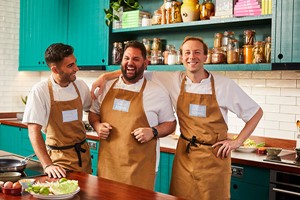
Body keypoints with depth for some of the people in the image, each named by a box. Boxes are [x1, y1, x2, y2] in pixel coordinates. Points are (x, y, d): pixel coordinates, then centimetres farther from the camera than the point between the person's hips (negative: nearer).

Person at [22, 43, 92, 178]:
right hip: (58, 157, -5)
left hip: (83, 153, 5)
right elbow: (34, 131, -18)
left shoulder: (80, 86, -1)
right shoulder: (40, 91, -16)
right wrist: (47, 165, -25)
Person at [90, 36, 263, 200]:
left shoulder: (224, 85, -8)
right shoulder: (174, 80, -2)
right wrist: (105, 76, -7)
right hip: (184, 155, 2)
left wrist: (237, 142, -5)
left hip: (214, 157, -2)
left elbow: (256, 113, 0)